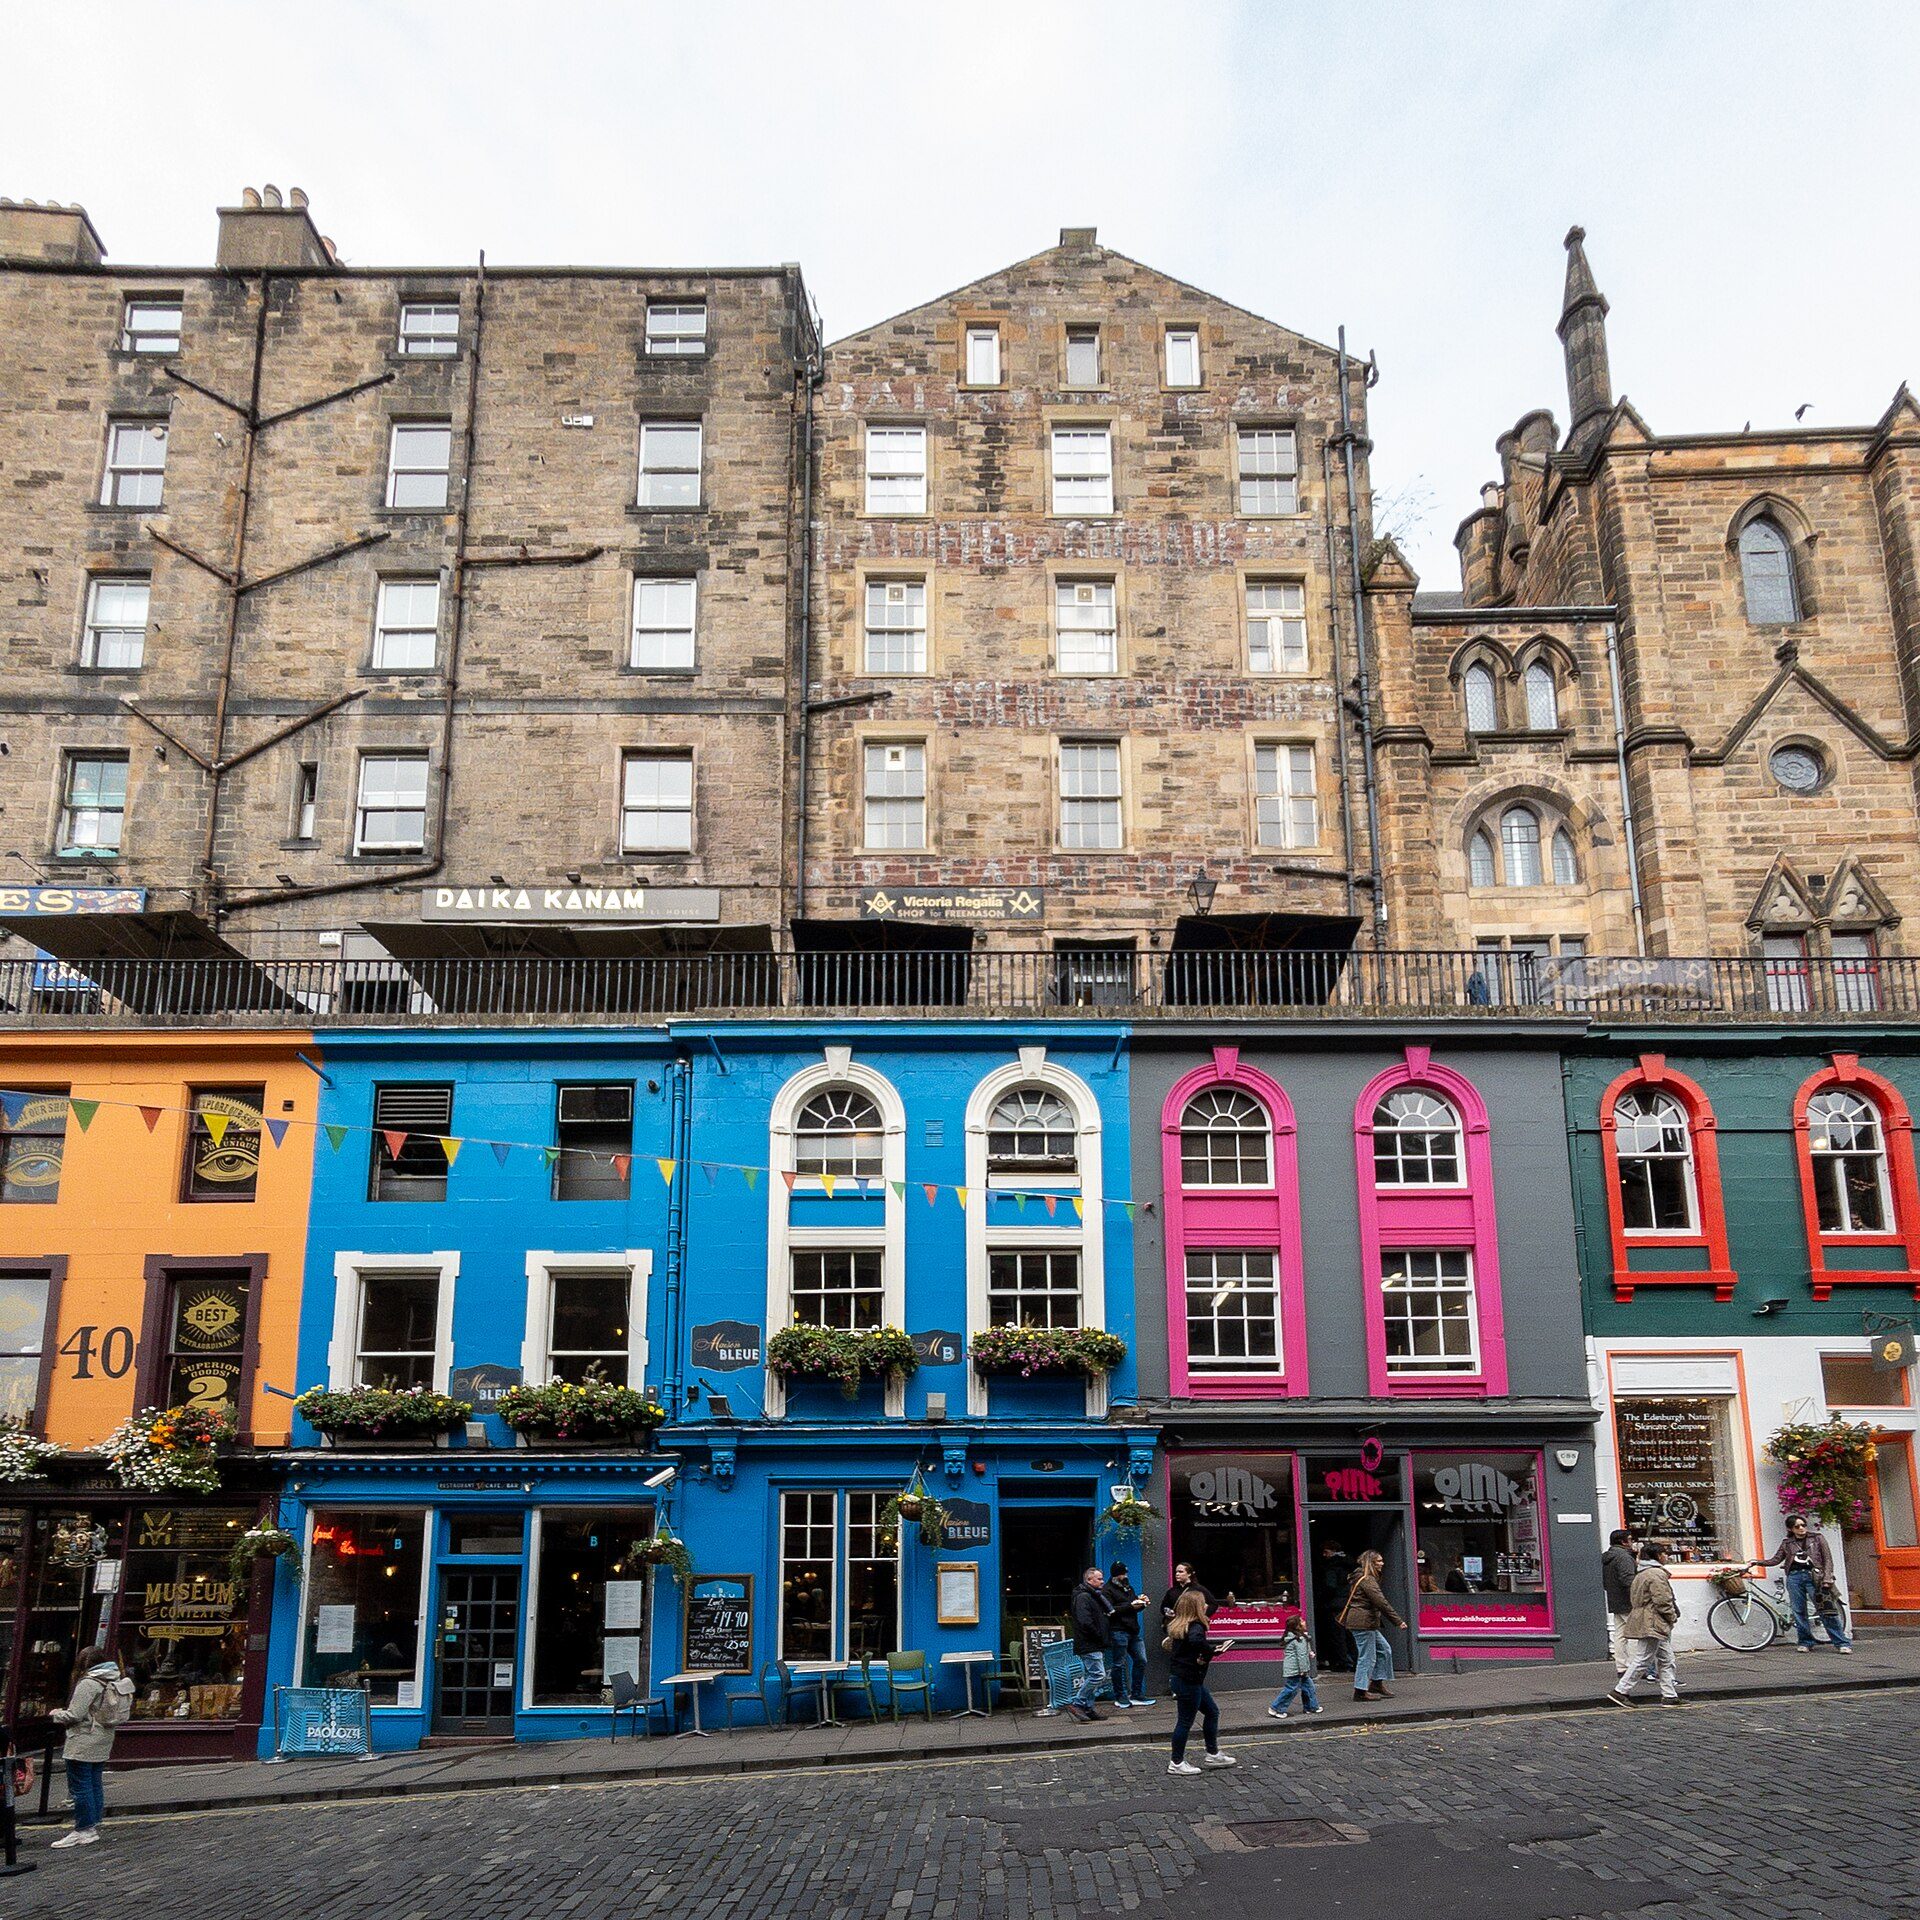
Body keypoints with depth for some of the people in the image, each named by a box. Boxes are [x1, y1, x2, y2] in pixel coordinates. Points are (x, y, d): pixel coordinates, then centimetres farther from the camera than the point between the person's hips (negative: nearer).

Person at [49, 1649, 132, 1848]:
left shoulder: (88, 1683, -17)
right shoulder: (115, 1681, 8)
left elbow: (74, 1715, -19)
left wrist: (57, 1713, 2)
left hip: (83, 1744, -9)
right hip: (103, 1743, 9)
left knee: (80, 1786, -2)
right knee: (95, 1784, 14)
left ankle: (84, 1830, 1)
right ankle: (93, 1827, 20)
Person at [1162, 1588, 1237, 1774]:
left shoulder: (1178, 1626, 6)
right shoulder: (1195, 1627, -22)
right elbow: (1196, 1640, -45)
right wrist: (1210, 1651, -27)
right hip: (1188, 1682, -10)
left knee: (1212, 1711, 20)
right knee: (1185, 1721, 2)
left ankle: (1212, 1755, 29)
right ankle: (1176, 1763, 13)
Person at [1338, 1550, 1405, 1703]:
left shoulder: (1362, 1578, 17)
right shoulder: (1367, 1580, -16)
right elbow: (1381, 1602, -21)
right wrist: (1398, 1621, -19)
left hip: (1366, 1623, 10)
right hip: (1363, 1623, -10)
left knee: (1384, 1649, 13)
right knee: (1367, 1656, -5)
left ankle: (1377, 1683, 18)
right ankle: (1361, 1691, 2)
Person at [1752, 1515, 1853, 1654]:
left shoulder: (1817, 1538, 8)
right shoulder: (1787, 1543, 14)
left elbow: (1827, 1559, 5)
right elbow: (1776, 1559, 11)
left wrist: (1827, 1578, -8)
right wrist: (1759, 1562, -5)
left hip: (1813, 1576, -3)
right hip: (1794, 1577, 3)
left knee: (1827, 1611, -8)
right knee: (1799, 1611, 1)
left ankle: (1842, 1643, -4)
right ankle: (1806, 1642, 9)